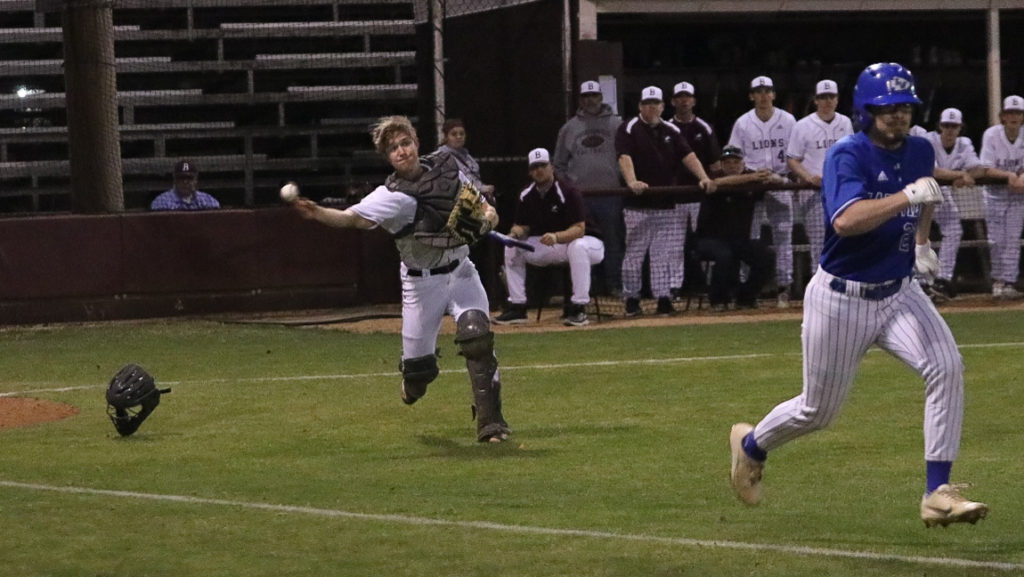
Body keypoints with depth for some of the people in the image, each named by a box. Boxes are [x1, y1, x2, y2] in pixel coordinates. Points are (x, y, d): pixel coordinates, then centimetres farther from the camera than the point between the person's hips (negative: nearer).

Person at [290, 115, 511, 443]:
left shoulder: (446, 166, -3)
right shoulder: (391, 196, -17)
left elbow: (479, 203, 12)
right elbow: (353, 218, -33)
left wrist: (487, 215, -11)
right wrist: (317, 214, -52)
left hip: (460, 272, 2)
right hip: (421, 283, -2)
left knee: (477, 336, -21)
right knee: (417, 365, 2)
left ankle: (489, 420, -14)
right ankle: (415, 379, 43)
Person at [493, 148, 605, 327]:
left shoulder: (568, 193, -19)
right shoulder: (526, 196, 0)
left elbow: (579, 229, -25)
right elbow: (522, 226, 3)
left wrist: (556, 237, -43)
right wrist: (515, 233, -22)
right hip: (542, 247, 6)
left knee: (578, 246, -40)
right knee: (511, 248, -8)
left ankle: (579, 309, -34)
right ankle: (516, 308, -5)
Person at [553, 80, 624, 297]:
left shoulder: (617, 124, 7)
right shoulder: (569, 128, 13)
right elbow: (558, 163, 17)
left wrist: (625, 180, -3)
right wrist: (565, 182, 5)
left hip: (611, 195, -2)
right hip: (580, 196, 2)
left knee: (614, 242, -1)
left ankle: (614, 284, 3)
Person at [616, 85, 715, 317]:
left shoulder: (671, 131, 12)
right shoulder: (629, 130, -2)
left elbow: (688, 155, 2)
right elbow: (624, 157, -17)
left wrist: (703, 177, -16)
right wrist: (632, 181, -35)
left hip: (666, 205, 4)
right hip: (638, 205, -4)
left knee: (664, 254, 3)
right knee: (634, 253, 0)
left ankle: (663, 299, 4)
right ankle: (631, 300, 7)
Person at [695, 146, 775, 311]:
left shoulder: (749, 176, 1)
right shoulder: (716, 176, -12)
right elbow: (717, 183, -36)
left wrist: (770, 177, -35)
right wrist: (751, 178, -48)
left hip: (740, 240, 4)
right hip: (710, 239, -4)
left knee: (765, 255, -20)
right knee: (724, 255, -34)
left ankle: (745, 297, 2)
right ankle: (718, 300, -10)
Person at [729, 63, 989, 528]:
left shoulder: (920, 151, 1)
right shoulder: (848, 155, -20)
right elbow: (846, 220, -38)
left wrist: (921, 240, 12)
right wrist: (907, 197, -43)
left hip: (898, 292, 5)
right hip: (842, 299, -5)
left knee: (946, 366, -20)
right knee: (819, 411, 8)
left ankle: (937, 494, -18)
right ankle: (751, 445, 41)